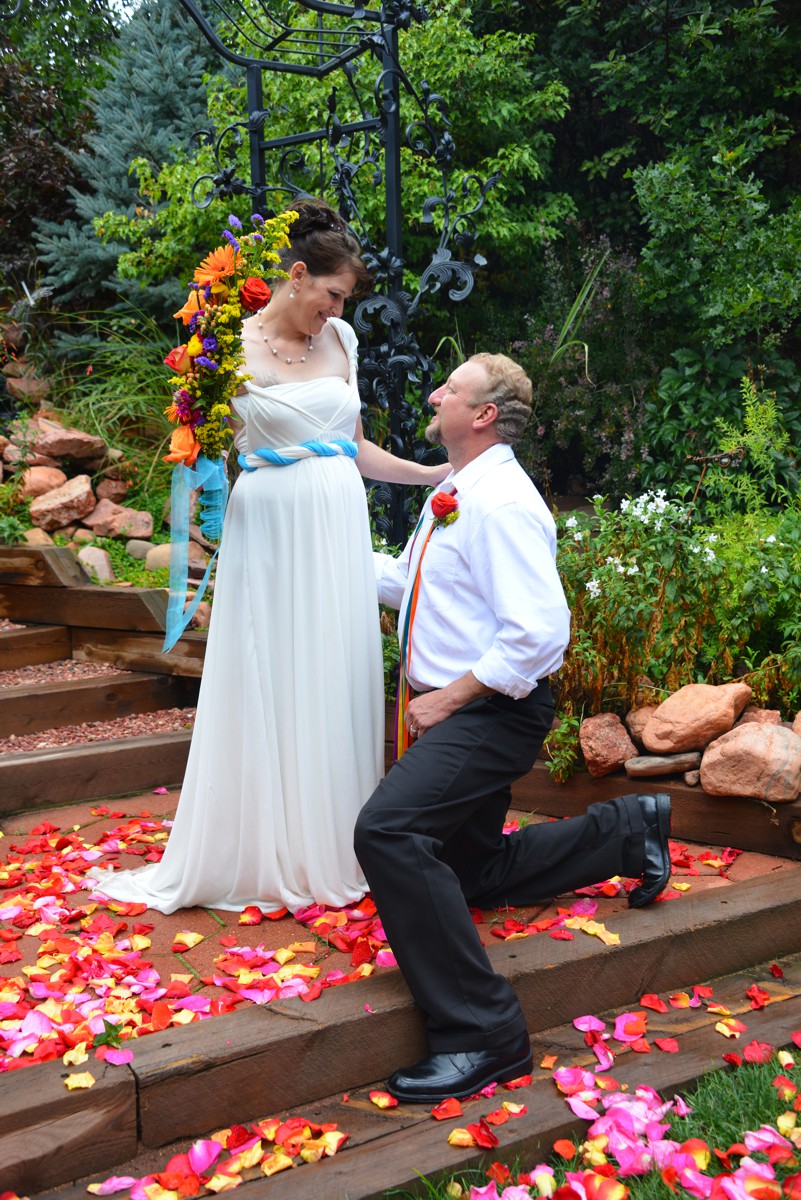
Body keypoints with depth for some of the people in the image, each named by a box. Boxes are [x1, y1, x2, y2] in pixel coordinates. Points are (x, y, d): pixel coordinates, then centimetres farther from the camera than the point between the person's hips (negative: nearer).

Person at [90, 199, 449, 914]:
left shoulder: (339, 339, 10)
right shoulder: (235, 347, -4)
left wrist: (434, 473, 17)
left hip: (339, 531, 5)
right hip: (272, 532, -4)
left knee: (337, 685, 7)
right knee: (272, 688, 1)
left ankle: (334, 847, 19)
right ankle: (266, 856, 15)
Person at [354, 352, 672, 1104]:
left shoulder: (501, 504, -20)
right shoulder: (452, 497, 11)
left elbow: (539, 632, -28)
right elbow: (403, 582, 25)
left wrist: (450, 698, -21)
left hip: (490, 715, -11)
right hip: (450, 710, 11)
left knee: (389, 830, -31)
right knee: (472, 870, 25)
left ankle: (479, 1034, -24)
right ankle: (628, 831, 36)